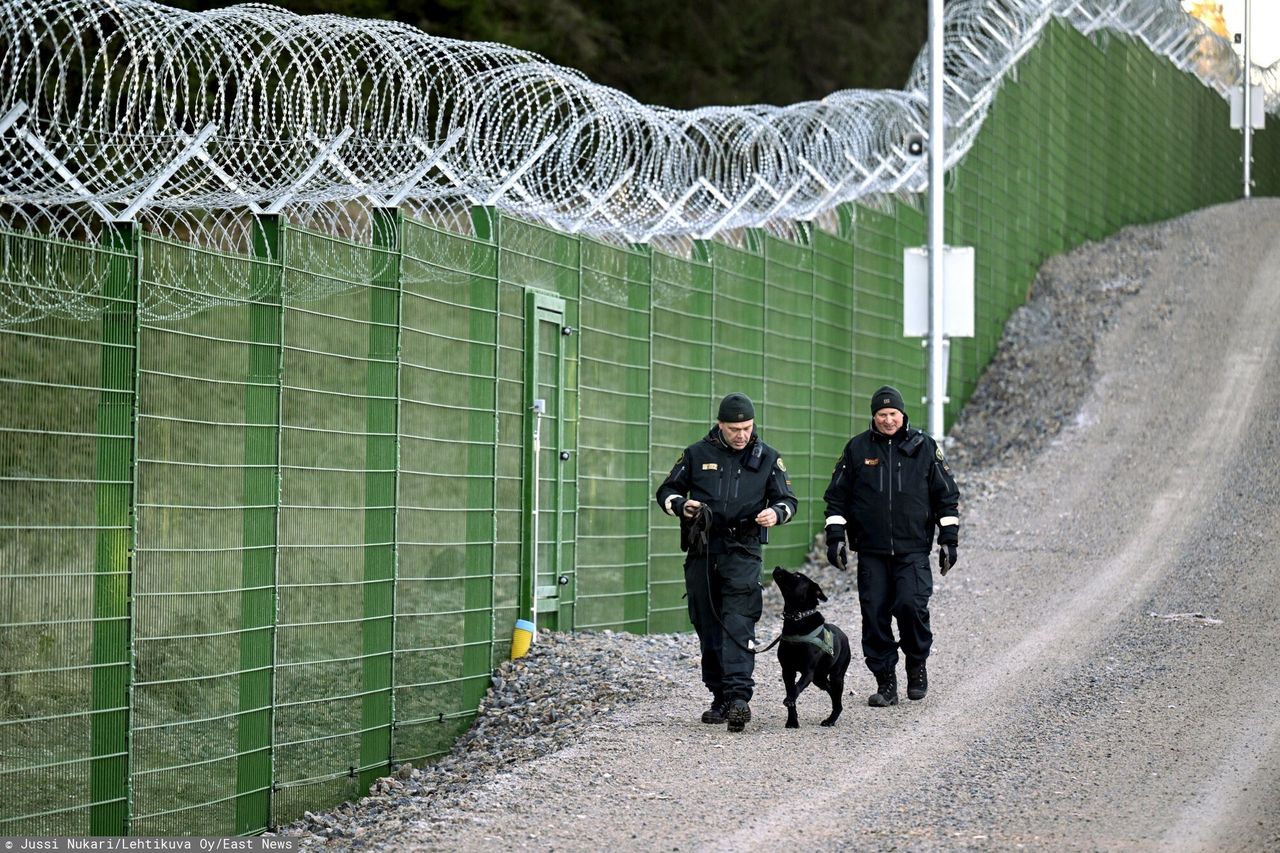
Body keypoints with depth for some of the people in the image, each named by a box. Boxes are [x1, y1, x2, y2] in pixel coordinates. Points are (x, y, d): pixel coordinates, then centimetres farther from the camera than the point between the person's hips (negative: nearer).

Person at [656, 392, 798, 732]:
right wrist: (682, 505, -8)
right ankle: (721, 698, 14)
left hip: (742, 551, -2)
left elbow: (788, 500, 12)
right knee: (708, 628, 5)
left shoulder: (766, 457, 6)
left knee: (737, 624, -17)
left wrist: (776, 513, -11)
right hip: (702, 552, 2)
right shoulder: (697, 454, 7)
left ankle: (738, 697, -26)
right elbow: (666, 492, 15)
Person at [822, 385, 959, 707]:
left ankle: (917, 662, 8)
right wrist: (835, 537, 3)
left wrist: (949, 540, 5)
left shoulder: (924, 448, 5)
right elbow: (837, 496, 11)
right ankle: (885, 683, 8)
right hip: (871, 552, 2)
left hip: (913, 551, -2)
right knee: (875, 615, -2)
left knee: (911, 605, -17)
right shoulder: (857, 448, 7)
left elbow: (947, 496, 10)